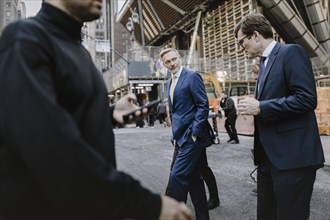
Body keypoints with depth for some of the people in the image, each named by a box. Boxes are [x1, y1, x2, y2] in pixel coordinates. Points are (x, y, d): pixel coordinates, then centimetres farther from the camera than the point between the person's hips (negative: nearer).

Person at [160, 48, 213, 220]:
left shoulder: (192, 76, -8)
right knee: (193, 177, 13)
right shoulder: (170, 82, 16)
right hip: (181, 137, 8)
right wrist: (175, 135, 14)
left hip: (192, 136, -8)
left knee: (177, 176, -11)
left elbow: (203, 106, -14)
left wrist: (194, 132, -17)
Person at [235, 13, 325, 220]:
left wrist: (260, 107, -16)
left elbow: (307, 99, -20)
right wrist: (253, 107, 5)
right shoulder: (264, 62, 18)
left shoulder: (291, 52, -9)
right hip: (269, 155, 9)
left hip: (292, 155, -9)